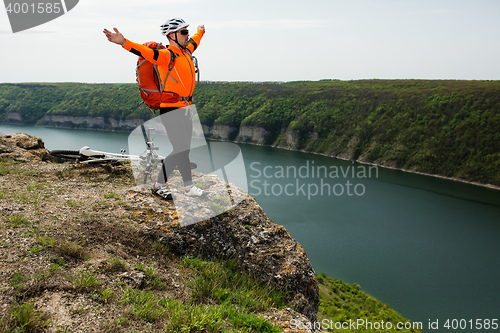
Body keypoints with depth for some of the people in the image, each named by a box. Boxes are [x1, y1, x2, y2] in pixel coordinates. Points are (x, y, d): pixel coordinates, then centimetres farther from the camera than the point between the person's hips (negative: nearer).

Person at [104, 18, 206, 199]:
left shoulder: (186, 51, 14)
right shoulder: (166, 55, -12)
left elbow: (194, 42, 37)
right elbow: (146, 52, -30)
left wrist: (200, 31, 56)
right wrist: (123, 42, -46)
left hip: (185, 110, 8)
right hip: (171, 110, -8)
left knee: (184, 150, 12)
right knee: (180, 150, -8)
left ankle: (189, 187, 21)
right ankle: (159, 185, 7)